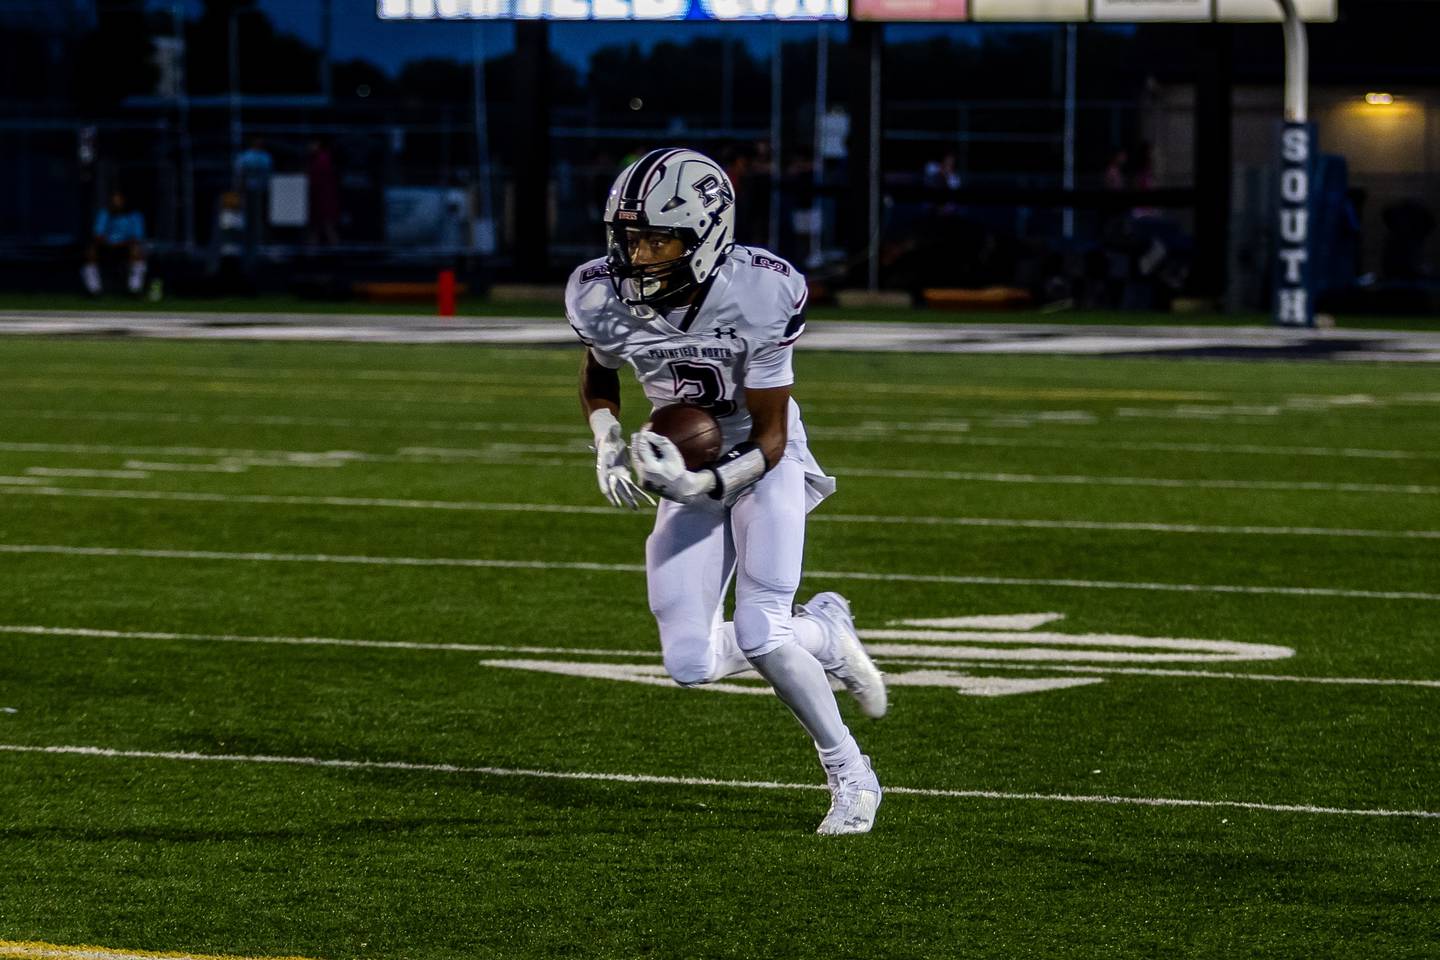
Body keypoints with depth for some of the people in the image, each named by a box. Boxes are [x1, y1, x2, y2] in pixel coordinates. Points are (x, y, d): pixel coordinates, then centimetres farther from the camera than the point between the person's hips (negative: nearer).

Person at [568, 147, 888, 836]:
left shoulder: (757, 296, -29)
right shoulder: (604, 298, -19)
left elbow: (770, 437, -21)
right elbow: (597, 378, 6)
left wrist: (701, 485, -36)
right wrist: (607, 441, -13)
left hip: (763, 461, -4)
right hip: (690, 470, 4)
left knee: (759, 633, -21)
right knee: (691, 665, -6)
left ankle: (850, 773, 3)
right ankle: (821, 633, 23)